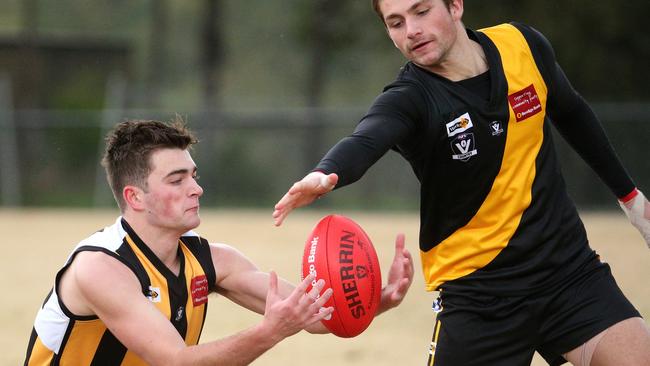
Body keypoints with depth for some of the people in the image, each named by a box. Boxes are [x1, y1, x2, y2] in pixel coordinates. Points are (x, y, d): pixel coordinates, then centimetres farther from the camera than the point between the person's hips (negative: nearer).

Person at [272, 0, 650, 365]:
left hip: (570, 269, 3)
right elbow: (364, 141, -41)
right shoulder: (408, 99, -18)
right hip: (477, 288, -3)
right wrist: (326, 175, -64)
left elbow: (571, 113, 16)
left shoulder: (524, 45, -5)